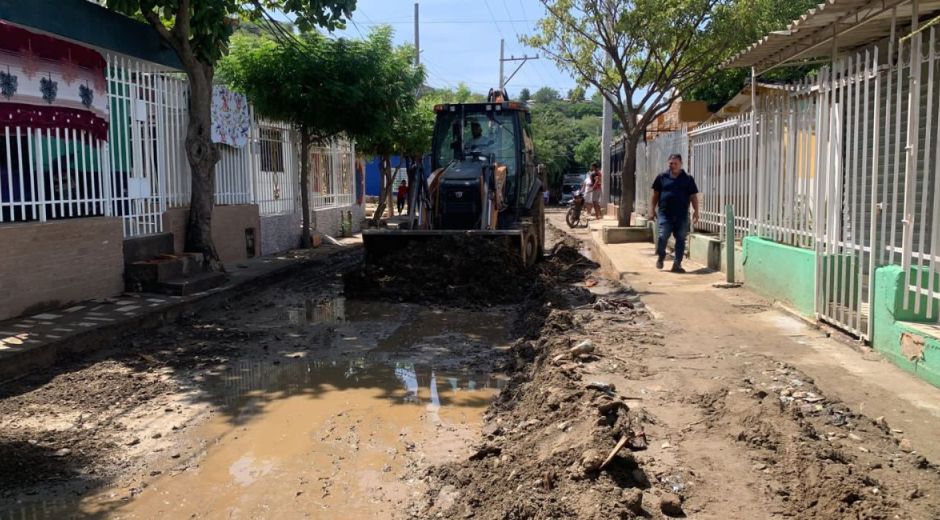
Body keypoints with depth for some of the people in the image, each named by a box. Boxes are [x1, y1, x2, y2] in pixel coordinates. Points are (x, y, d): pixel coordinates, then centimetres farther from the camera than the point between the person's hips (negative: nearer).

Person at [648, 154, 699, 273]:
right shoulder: (662, 177, 7)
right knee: (662, 237, -9)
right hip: (665, 214, -1)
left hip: (682, 216, 1)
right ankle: (660, 256, 19)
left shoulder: (688, 179, 8)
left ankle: (677, 264, 9)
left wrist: (696, 211, -3)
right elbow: (655, 195, 10)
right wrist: (652, 210, 3)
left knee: (681, 239, 1)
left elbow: (693, 196, 7)